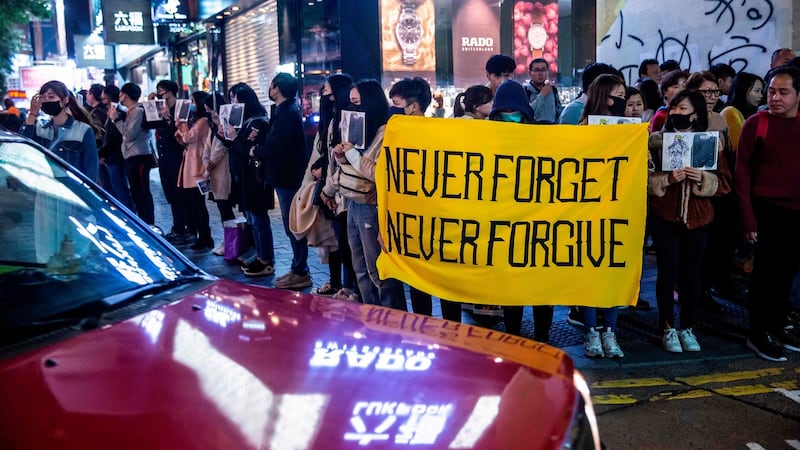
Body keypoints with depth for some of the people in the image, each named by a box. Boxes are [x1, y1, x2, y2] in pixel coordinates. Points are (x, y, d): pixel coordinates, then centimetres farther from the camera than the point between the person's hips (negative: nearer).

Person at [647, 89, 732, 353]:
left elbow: (724, 183, 2)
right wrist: (668, 179, -21)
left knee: (692, 273, 5)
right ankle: (668, 328, 13)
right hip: (664, 217, -1)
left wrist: (703, 178, -16)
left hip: (698, 218, 2)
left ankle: (688, 327, 22)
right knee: (668, 271, -2)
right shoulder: (657, 141, 0)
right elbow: (644, 178, -5)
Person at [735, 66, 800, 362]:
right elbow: (742, 171, -6)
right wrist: (748, 218, -11)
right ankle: (759, 334, 14)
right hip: (768, 210, -4)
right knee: (767, 273, 2)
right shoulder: (757, 123, -5)